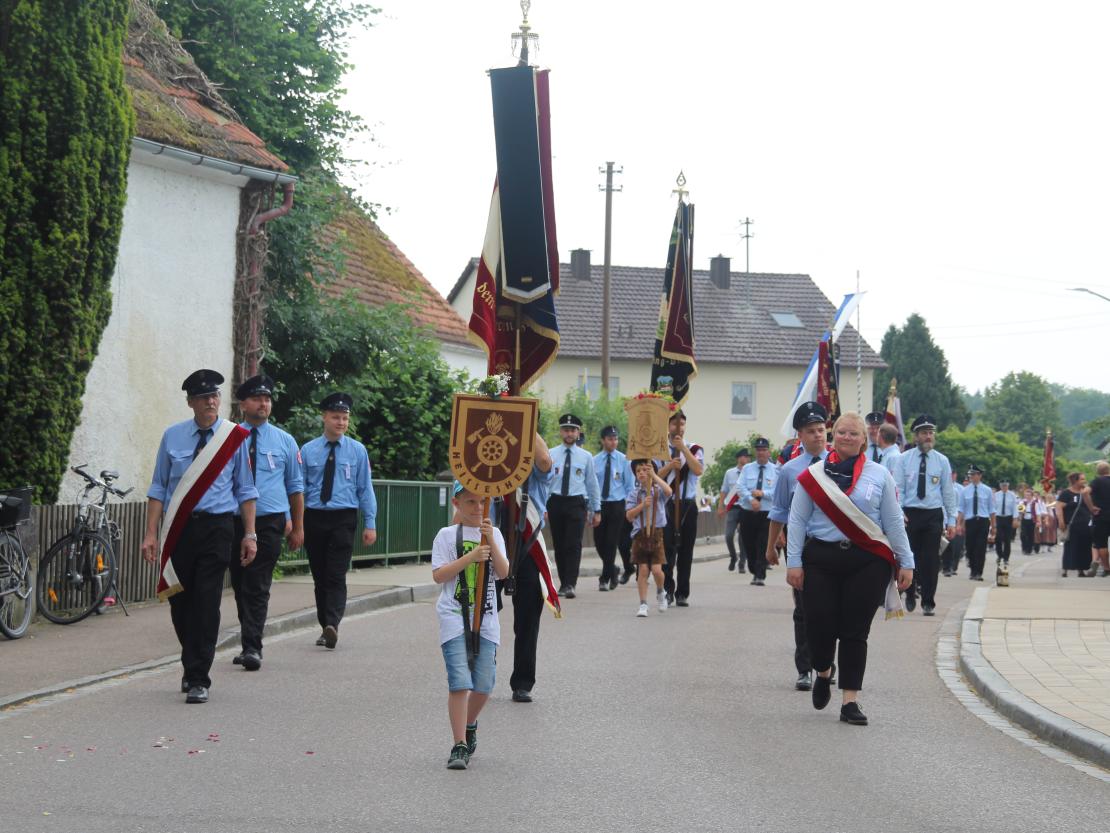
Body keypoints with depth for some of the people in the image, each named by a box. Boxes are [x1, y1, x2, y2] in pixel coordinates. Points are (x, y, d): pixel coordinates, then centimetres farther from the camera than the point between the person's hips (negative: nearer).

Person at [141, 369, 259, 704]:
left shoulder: (235, 438, 3)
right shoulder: (172, 437, 5)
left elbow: (246, 490, 7)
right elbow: (158, 488, 7)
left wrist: (250, 534, 2)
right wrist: (151, 534, 0)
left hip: (216, 528, -2)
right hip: (178, 528, 2)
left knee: (207, 603, -8)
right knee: (180, 602, 8)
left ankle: (198, 679, -3)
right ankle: (192, 667, 30)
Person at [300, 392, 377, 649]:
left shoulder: (357, 450, 4)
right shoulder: (308, 451, 5)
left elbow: (365, 488, 4)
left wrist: (370, 524, -1)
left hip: (343, 519, -2)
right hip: (314, 519, 2)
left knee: (336, 576, -13)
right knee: (319, 576, 9)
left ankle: (332, 625, -22)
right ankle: (325, 627, 17)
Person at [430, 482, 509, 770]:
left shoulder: (493, 534, 10)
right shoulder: (446, 535, 2)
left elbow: (503, 572, -3)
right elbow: (438, 575, -8)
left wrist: (490, 541, -15)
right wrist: (470, 557, -16)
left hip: (486, 619, 3)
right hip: (454, 617, -3)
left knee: (484, 685, 4)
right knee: (460, 682, -13)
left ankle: (469, 725, 33)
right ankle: (460, 746, -9)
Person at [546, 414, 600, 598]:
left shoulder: (586, 457, 6)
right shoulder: (551, 455, 5)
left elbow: (592, 484, 10)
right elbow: (544, 481, 6)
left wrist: (596, 510, 10)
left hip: (577, 502, -2)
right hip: (555, 502, 2)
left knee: (573, 545, -12)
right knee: (559, 545, 7)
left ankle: (570, 585, -14)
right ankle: (563, 582, 19)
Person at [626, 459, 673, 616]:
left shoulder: (658, 490, 1)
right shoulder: (634, 493, 4)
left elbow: (668, 491, -24)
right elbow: (629, 515, -1)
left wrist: (654, 475, -20)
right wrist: (642, 505, -16)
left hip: (656, 533, -1)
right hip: (640, 534, 1)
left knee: (657, 569, -9)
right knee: (643, 570, 0)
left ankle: (661, 592, 22)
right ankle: (643, 604, 7)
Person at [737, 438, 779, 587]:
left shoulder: (775, 470, 2)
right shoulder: (747, 469, 9)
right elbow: (741, 487, -3)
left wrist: (763, 493, -17)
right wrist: (751, 499, -19)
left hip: (767, 514, -3)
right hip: (747, 513, 3)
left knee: (763, 545, -8)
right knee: (749, 545, 8)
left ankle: (760, 576, -7)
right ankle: (754, 572, 26)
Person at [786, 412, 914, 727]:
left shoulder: (879, 475, 7)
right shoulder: (813, 475, 5)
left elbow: (893, 522, 8)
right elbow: (797, 521, 5)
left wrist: (906, 562, 6)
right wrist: (794, 562, -1)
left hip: (867, 562, 0)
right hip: (821, 559, 0)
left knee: (855, 631, -1)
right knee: (820, 625, -4)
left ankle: (850, 701, 6)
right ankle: (823, 672, 30)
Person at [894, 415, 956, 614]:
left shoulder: (942, 461, 6)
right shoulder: (904, 459, 3)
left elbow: (948, 492, 6)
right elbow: (897, 489, 0)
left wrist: (951, 521, 3)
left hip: (933, 515, 1)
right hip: (909, 514, 0)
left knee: (931, 560, -1)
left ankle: (928, 602, 9)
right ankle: (910, 594, 27)